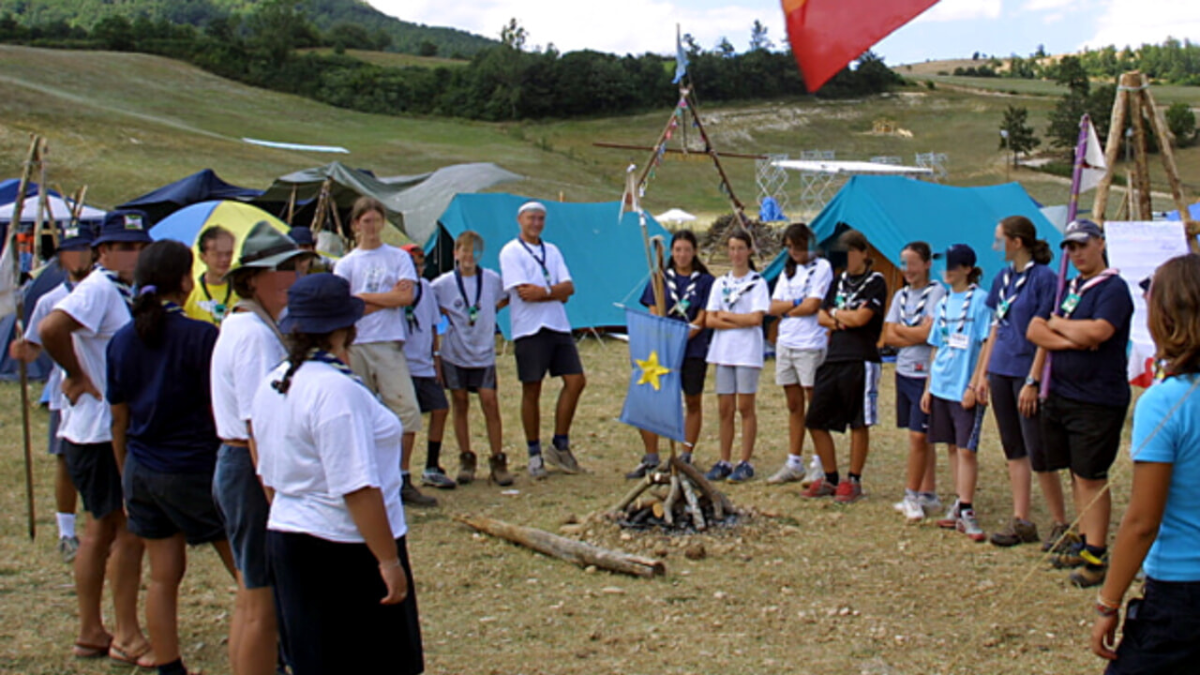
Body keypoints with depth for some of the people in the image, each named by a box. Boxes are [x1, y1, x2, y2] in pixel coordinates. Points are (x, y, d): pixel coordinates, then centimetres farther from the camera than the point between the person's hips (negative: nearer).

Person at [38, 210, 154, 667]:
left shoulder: (122, 291, 14)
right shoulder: (98, 288, -16)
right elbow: (50, 329, -31)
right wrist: (78, 377, -19)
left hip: (115, 429, 10)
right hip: (101, 429, -10)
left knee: (103, 529, 14)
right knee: (129, 529, -5)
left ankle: (91, 633, 23)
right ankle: (127, 637, 3)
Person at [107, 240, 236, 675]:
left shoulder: (123, 340, 3)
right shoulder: (201, 336, -14)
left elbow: (119, 419, 8)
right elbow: (219, 411, -11)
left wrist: (126, 477, 18)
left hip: (142, 472, 6)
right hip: (194, 468, -5)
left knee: (163, 577, 12)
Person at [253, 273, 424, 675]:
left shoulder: (273, 385, 7)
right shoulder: (337, 389, -21)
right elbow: (357, 488, -23)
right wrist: (389, 559, -19)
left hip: (286, 539, 9)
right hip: (345, 551, -9)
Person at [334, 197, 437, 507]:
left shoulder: (399, 258, 10)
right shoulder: (345, 264, 9)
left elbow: (406, 296, -5)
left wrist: (363, 297, -3)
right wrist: (386, 299, -9)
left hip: (389, 345, 0)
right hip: (355, 346, 0)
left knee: (408, 410, -8)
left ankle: (403, 480, 0)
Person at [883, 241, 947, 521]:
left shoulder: (937, 293, -7)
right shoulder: (901, 295, 12)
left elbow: (927, 333, -16)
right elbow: (888, 336, 6)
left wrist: (900, 328, -1)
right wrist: (914, 336, -8)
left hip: (925, 374, -7)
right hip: (903, 372, 7)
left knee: (918, 436, -7)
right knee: (920, 437, 11)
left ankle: (912, 496, 1)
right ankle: (929, 495, 17)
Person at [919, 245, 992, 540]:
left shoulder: (979, 301, -7)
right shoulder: (943, 304, 12)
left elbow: (986, 346, -10)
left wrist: (974, 385, -16)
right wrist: (928, 387, 12)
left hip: (965, 390, -7)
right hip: (941, 387, 7)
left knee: (966, 449, -6)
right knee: (953, 447, 11)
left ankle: (967, 511, -4)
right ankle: (960, 505, 18)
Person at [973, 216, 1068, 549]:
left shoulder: (1044, 277, -11)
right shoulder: (1003, 278, 12)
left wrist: (1033, 381, -18)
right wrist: (984, 374, 13)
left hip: (1026, 374, -8)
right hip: (1001, 372, 8)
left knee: (1038, 453, -5)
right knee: (1014, 449, 10)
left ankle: (1060, 524, 7)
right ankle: (1021, 521, 17)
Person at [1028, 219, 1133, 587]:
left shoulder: (1114, 288, -9)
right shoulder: (1068, 287, 15)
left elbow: (1097, 331, -25)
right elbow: (1035, 330, 6)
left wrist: (1058, 324, -6)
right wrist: (1073, 340, -11)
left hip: (1097, 401, -8)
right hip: (1061, 395, 8)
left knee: (1091, 477, -5)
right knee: (1076, 474, 13)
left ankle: (1096, 556, 1)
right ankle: (1085, 542, 21)